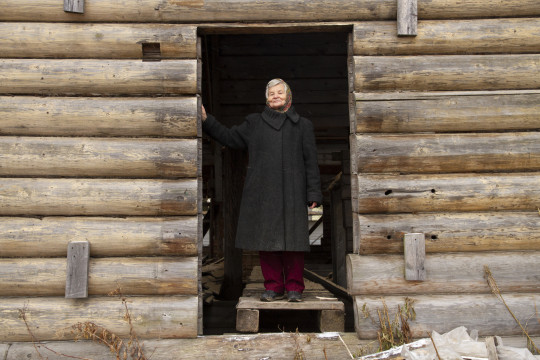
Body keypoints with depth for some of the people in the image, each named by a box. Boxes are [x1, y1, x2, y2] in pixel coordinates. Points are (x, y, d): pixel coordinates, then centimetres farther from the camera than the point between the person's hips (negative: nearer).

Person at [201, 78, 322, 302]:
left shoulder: (303, 126, 13)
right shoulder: (254, 123, 17)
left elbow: (311, 162, 8)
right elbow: (229, 137, 21)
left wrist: (313, 194, 1)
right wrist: (206, 120, 10)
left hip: (291, 194, -1)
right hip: (262, 194, 2)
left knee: (292, 239, -3)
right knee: (266, 238, 2)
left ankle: (294, 287, 9)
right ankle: (273, 286, 13)